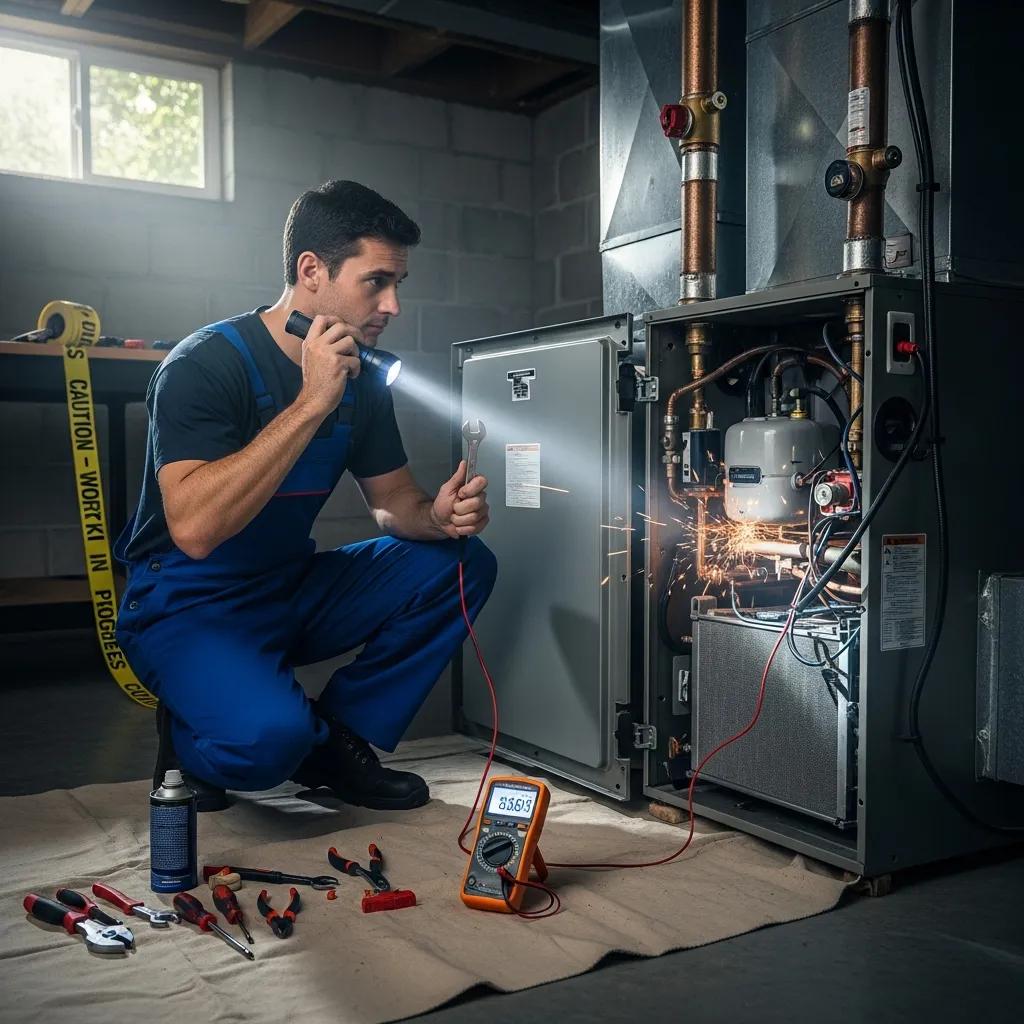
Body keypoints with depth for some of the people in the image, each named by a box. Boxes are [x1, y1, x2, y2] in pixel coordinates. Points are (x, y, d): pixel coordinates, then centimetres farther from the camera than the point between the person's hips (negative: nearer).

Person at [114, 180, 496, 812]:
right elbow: (194, 529, -34)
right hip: (189, 608, -7)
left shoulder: (361, 379, 1)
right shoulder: (207, 364, -20)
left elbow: (392, 500, 8)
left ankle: (337, 741, 0)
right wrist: (312, 403, -34)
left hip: (294, 593, 7)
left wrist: (438, 517, -18)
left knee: (463, 564, -8)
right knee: (267, 736, -35)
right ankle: (191, 741, 2)